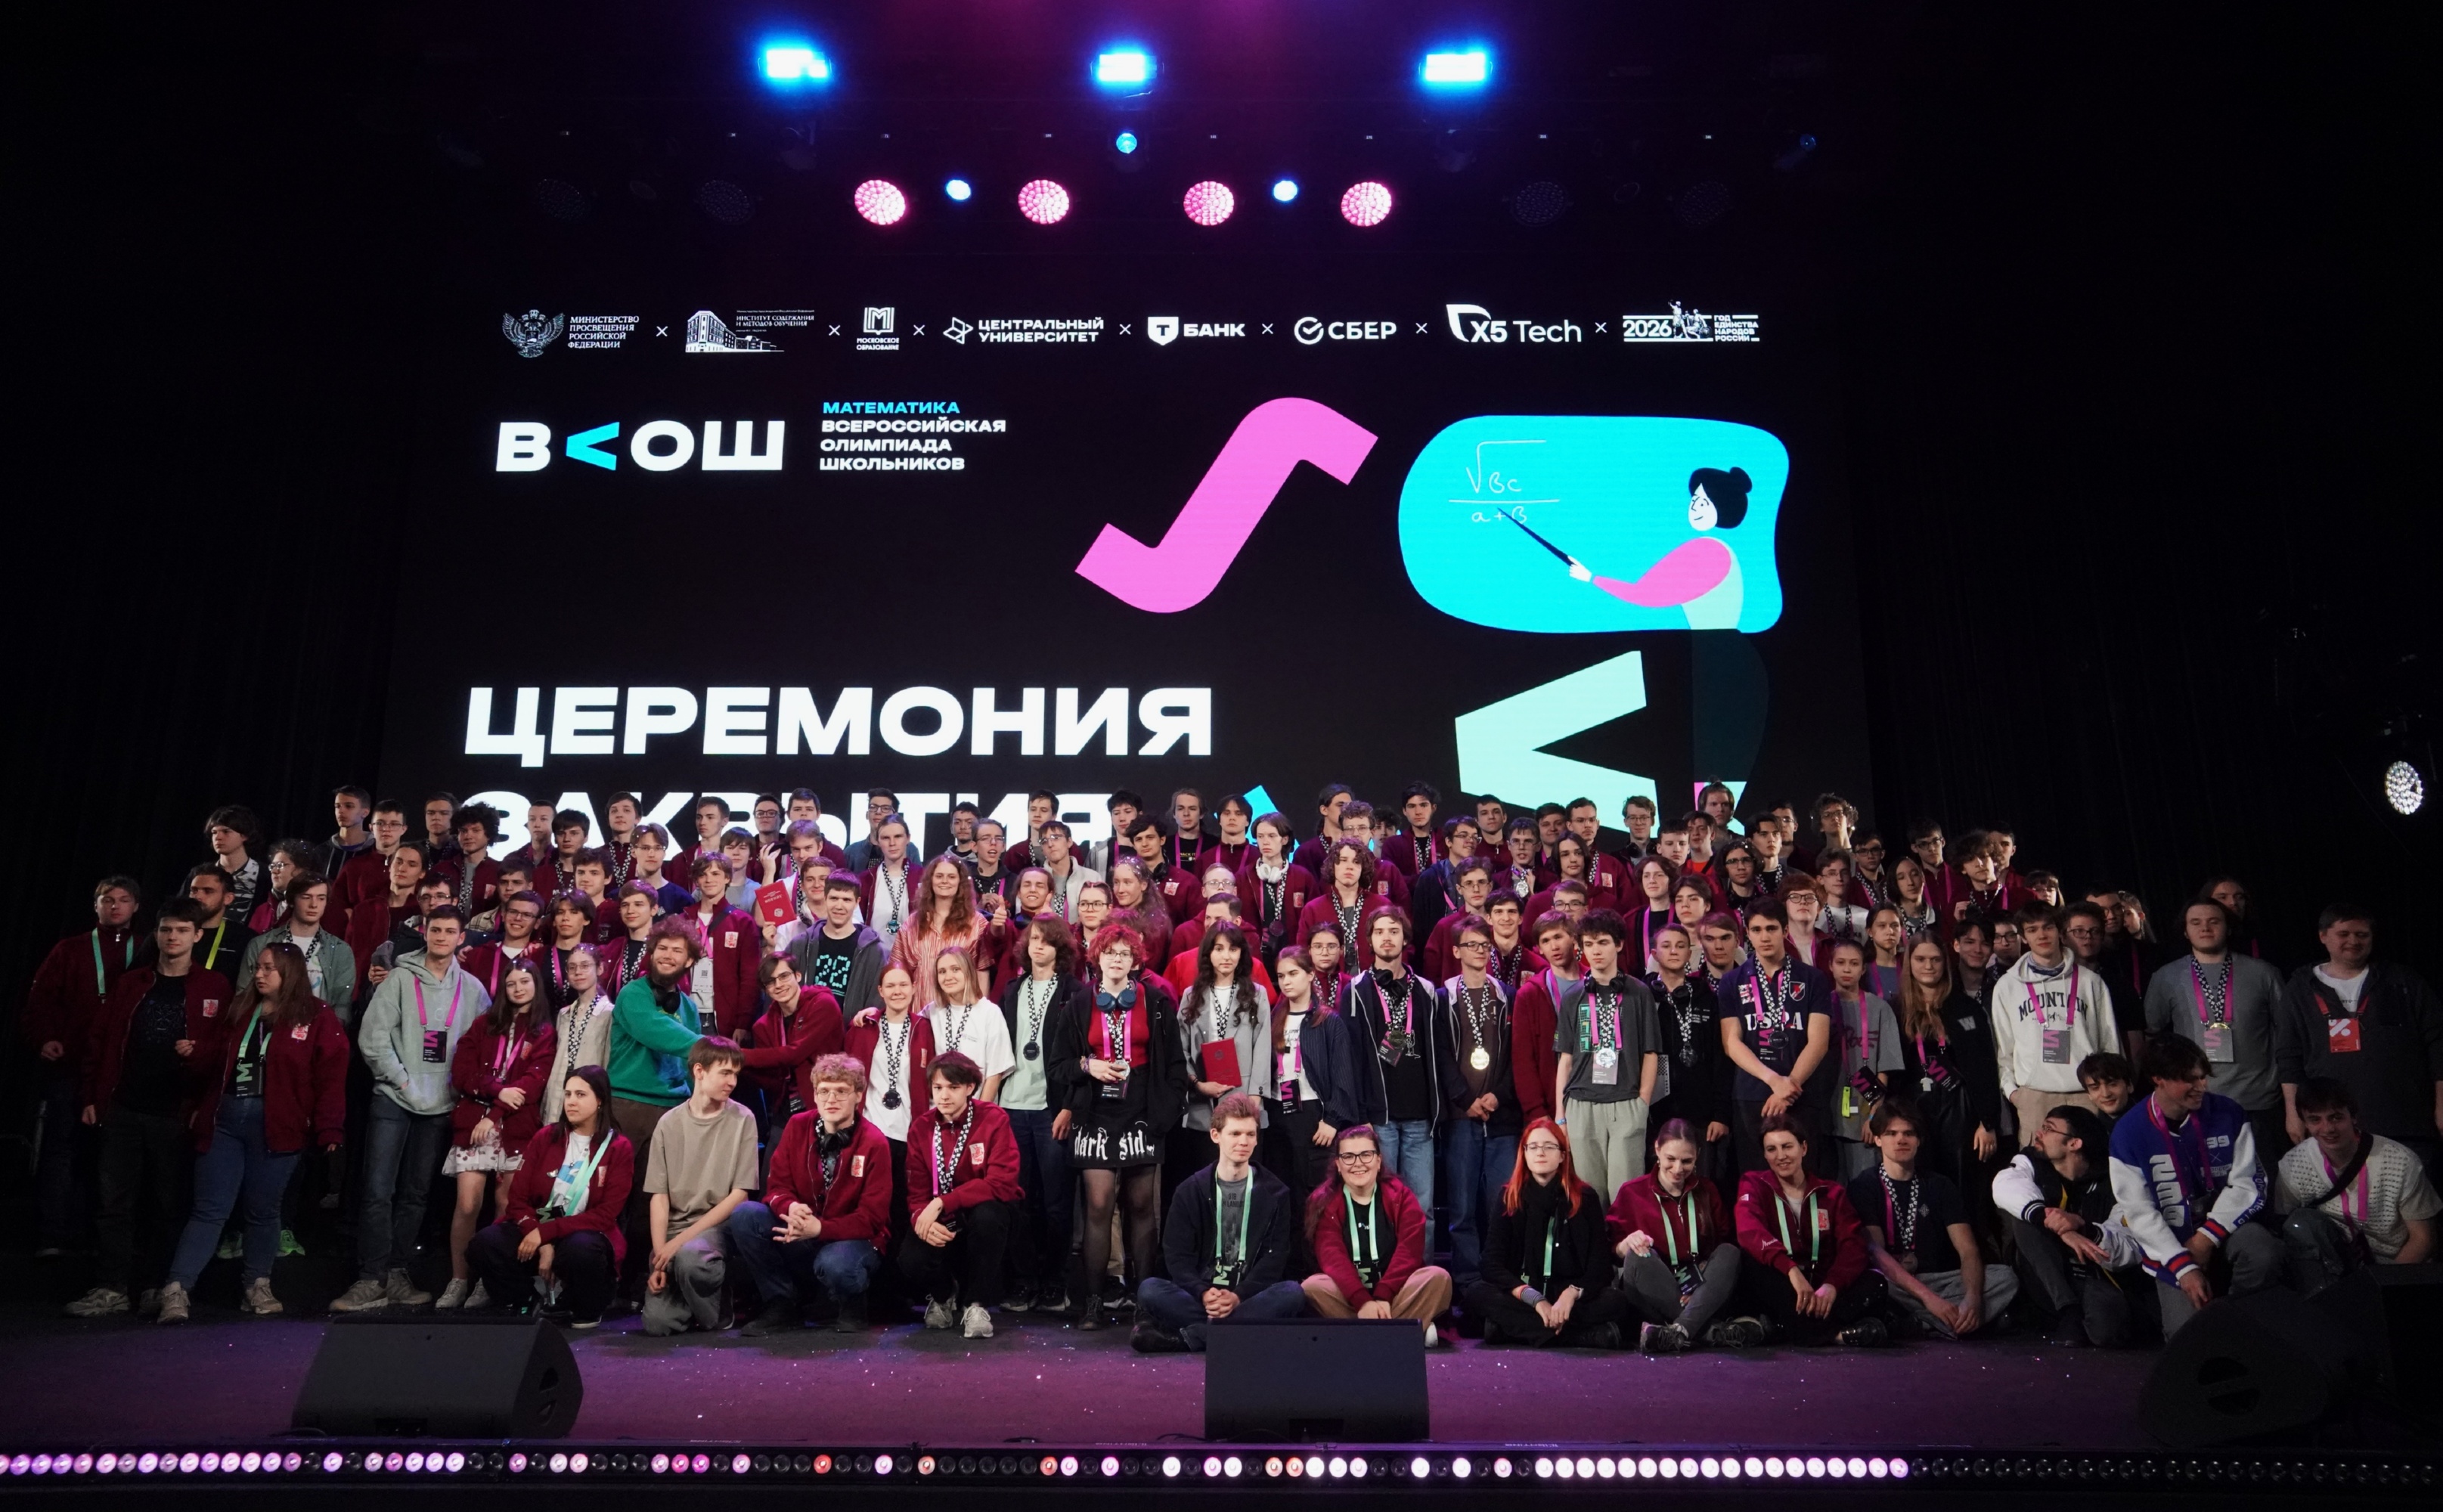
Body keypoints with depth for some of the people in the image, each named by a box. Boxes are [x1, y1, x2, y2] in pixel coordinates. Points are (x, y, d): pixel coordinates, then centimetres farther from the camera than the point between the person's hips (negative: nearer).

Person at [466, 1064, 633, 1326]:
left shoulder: (619, 1148, -4)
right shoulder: (546, 1137, 5)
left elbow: (606, 1214, -10)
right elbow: (518, 1198, 1)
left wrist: (546, 1232, -19)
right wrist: (542, 1244, -16)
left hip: (587, 1235, -3)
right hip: (536, 1232, 3)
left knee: (581, 1249, -39)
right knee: (484, 1245, -25)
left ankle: (588, 1311, -6)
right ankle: (528, 1302, 2)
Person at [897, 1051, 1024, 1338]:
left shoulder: (994, 1120, -15)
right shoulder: (921, 1127, -2)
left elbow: (1001, 1182, -24)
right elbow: (917, 1191, -3)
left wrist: (941, 1203, -30)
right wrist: (923, 1219, -28)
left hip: (986, 1212, -2)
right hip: (940, 1222, 3)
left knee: (986, 1214, -38)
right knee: (911, 1259, -28)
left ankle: (978, 1304, -15)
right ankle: (942, 1293, 12)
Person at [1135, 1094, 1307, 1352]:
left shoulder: (1274, 1193, 7)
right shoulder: (1190, 1191, 8)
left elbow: (1274, 1256, -1)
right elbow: (1177, 1255, 0)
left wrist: (1239, 1296, -17)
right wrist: (1203, 1294, -19)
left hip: (1250, 1297, 0)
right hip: (1198, 1295, 0)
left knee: (1293, 1293, -32)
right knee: (1149, 1289, -27)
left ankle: (1188, 1335, -32)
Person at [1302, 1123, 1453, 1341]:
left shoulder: (1401, 1196, 4)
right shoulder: (1323, 1202, 2)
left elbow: (1409, 1251, -9)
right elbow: (1332, 1257, -13)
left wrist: (1383, 1297, -23)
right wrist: (1362, 1302, -28)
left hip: (1397, 1293, 1)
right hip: (1348, 1295, -1)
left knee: (1438, 1276, -25)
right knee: (1312, 1287, -30)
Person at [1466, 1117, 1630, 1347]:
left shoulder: (1584, 1199, 3)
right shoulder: (1509, 1198, 3)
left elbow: (1600, 1266, -2)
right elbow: (1493, 1265, -5)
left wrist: (1572, 1294, -22)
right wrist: (1536, 1300, -19)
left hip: (1571, 1300, -1)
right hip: (1523, 1299, 1)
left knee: (1617, 1302, -28)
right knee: (1477, 1294, -29)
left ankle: (1517, 1328, -31)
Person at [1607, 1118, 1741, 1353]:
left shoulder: (1708, 1191, 11)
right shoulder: (1632, 1192, 3)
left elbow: (1725, 1244, 6)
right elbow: (1612, 1252, 1)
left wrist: (1700, 1280, -14)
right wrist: (1627, 1244, -23)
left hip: (1701, 1295, 2)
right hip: (1651, 1296, -2)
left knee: (1729, 1253, -25)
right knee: (1637, 1257, -31)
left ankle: (1678, 1331, -44)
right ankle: (1708, 1330, -35)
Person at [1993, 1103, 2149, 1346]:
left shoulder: (2109, 1183, -3)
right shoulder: (2031, 1163, 3)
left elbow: (2132, 1251, -14)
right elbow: (2006, 1186, -22)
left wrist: (2084, 1228, -33)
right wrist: (2050, 1219, -39)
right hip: (2048, 1285, 3)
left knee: (2107, 1329, -37)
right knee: (2022, 1211, -21)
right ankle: (2067, 1313, -21)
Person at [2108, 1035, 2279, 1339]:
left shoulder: (2227, 1114, -2)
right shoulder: (2129, 1132, -8)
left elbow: (2246, 1183, -4)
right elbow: (2140, 1212, -8)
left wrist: (2207, 1238, -14)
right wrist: (2183, 1267, -17)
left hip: (2227, 1225, 1)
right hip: (2172, 1245, -1)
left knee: (2263, 1255, -33)